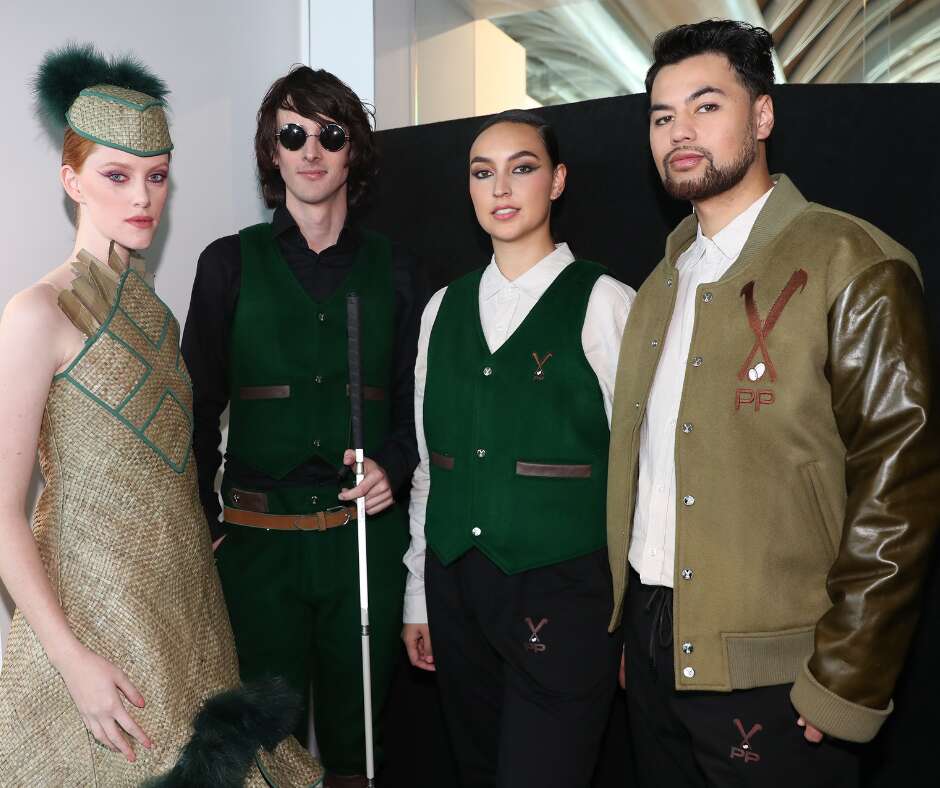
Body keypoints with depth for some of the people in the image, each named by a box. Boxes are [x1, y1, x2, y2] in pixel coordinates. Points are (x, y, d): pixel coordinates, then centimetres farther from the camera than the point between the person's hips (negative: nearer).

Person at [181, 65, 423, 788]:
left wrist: (392, 465, -7)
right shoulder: (231, 263, 4)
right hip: (257, 536, -1)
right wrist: (202, 518, -2)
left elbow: (414, 402, 11)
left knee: (355, 724, 12)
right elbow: (198, 405, 5)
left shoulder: (393, 269, 8)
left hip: (366, 532, 1)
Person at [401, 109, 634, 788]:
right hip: (455, 586, 5)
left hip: (563, 594, -5)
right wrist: (419, 594, 13)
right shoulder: (445, 308, 8)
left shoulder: (604, 304, -7)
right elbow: (429, 462, 11)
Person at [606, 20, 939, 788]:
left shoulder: (850, 264, -11)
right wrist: (629, 625, 8)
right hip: (652, 644, 6)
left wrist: (845, 681, -15)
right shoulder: (663, 284, 11)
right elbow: (642, 462, 11)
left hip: (770, 670, -6)